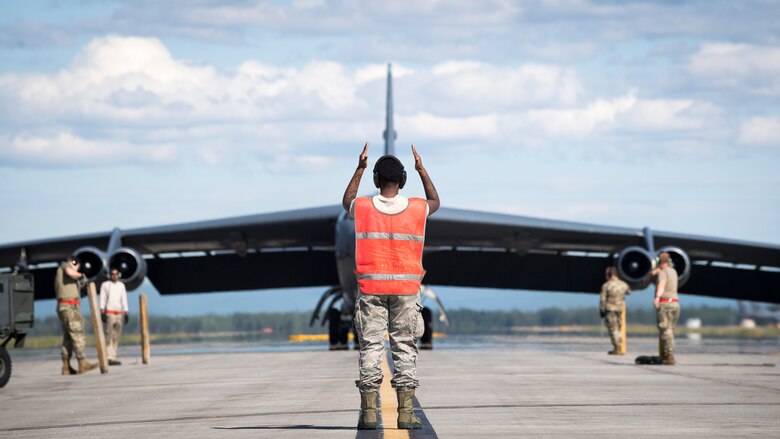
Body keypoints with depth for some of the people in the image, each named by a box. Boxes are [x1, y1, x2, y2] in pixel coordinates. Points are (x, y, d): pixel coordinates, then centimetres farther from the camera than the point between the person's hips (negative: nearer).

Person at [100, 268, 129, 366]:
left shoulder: (121, 285, 15)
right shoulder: (105, 285, 2)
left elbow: (124, 300, 15)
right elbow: (102, 299, -2)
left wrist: (126, 313, 9)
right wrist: (102, 312, -11)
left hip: (119, 313, 5)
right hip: (109, 313, -5)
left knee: (117, 336, 2)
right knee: (109, 335, -12)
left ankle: (113, 357, 4)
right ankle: (109, 357, -18)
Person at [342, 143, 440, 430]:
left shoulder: (362, 208, -3)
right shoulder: (417, 209, -2)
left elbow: (346, 202, 23)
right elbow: (435, 201, 23)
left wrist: (360, 168, 25)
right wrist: (422, 169, 27)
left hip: (370, 288, 0)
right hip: (406, 288, 0)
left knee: (370, 346, 2)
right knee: (405, 347, 3)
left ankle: (368, 412, -3)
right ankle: (406, 412, -3)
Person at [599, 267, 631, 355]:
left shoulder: (606, 285, -10)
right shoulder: (623, 284, 4)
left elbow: (603, 300, -9)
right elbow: (628, 292, 27)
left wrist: (601, 311, 1)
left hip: (610, 310, -5)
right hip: (620, 309, 5)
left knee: (613, 329, -2)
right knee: (619, 329, 13)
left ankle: (616, 348, -6)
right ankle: (620, 349, 11)